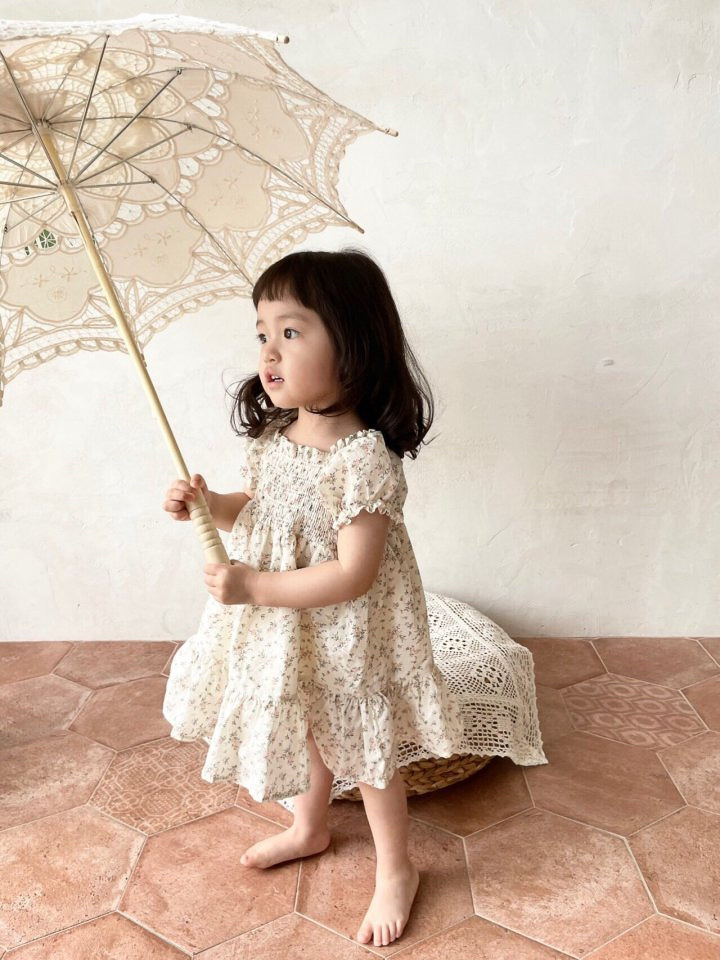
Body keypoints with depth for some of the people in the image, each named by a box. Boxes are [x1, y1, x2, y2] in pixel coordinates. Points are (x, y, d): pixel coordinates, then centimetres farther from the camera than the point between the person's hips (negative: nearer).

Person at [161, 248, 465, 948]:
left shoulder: (363, 458, -30)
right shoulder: (273, 435, -6)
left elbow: (353, 576, -29)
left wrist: (253, 587, -27)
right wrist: (209, 504, -9)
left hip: (343, 636, -7)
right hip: (282, 632, 7)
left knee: (361, 751, 13)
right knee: (307, 734, 28)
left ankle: (395, 870, 40)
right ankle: (308, 828, 55)